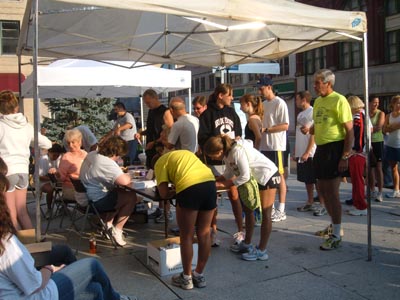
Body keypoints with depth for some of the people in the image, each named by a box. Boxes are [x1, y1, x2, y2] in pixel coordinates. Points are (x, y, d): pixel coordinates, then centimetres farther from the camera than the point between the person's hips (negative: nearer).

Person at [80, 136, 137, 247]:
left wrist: (120, 173, 8)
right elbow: (124, 181, -34)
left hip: (84, 197, 10)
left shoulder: (92, 154, 5)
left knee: (120, 192, 24)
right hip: (95, 202, -10)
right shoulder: (107, 163, -25)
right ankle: (117, 230, 4)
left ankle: (108, 223, 27)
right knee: (131, 197, -6)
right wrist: (127, 175, -10)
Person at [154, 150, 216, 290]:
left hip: (189, 186, -5)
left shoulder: (160, 162, 18)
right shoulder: (186, 152, 35)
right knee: (204, 233, 16)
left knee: (186, 236, 11)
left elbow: (163, 193, 8)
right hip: (210, 182, 6)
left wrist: (175, 191, 26)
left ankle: (187, 278, 23)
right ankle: (199, 275, 30)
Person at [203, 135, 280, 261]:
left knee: (265, 213, -3)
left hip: (268, 176, -9)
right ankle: (247, 244, 25)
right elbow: (229, 174, 2)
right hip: (256, 178, 10)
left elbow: (244, 176, -29)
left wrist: (225, 184, -22)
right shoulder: (227, 153, -6)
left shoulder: (237, 151, -32)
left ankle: (261, 251, 3)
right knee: (248, 209, 13)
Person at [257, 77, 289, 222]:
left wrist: (265, 129, -18)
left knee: (279, 176, -2)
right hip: (264, 146, 8)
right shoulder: (263, 104, 15)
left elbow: (285, 126, -16)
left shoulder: (279, 103, -9)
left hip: (276, 146, -8)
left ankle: (281, 210, 3)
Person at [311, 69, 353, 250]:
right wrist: (309, 130, 7)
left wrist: (345, 156, -19)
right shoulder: (318, 101, 13)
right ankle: (334, 225, 34)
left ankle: (336, 236, 6)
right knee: (322, 190, 16)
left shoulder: (339, 100, -12)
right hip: (321, 148, 9)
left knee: (331, 192, -6)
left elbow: (350, 130, -15)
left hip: (334, 148, -9)